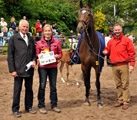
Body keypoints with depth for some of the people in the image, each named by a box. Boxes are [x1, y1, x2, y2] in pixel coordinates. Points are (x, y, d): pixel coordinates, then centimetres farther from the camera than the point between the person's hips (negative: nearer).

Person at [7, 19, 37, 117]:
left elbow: (34, 52, 19)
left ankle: (29, 107, 26)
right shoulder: (13, 39, -2)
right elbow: (10, 55, -4)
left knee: (29, 89, 13)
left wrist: (34, 60, -3)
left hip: (29, 69, 4)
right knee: (17, 90, 3)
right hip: (18, 69, -4)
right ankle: (15, 109, 15)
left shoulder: (30, 39, 11)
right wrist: (12, 70, -10)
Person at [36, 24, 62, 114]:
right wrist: (41, 54, -14)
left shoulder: (56, 42, 3)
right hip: (42, 67, -1)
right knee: (42, 86, 2)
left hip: (53, 67, 1)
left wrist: (57, 56, -12)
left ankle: (54, 105, 21)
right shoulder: (39, 43, 1)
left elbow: (60, 54, 8)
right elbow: (36, 55, 6)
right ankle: (41, 106, 13)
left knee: (53, 86, 9)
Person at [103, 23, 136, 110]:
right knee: (118, 84, 12)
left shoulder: (127, 40, -2)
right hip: (114, 66, 5)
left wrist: (131, 64, -11)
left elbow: (132, 53, -4)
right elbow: (107, 49, 21)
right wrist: (105, 51, -4)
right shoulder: (111, 41, 11)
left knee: (125, 84, -2)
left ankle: (126, 102, 4)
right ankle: (120, 100, 23)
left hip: (123, 65, -4)